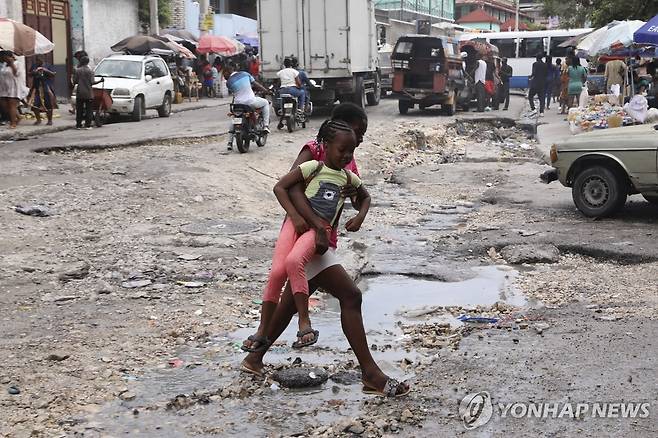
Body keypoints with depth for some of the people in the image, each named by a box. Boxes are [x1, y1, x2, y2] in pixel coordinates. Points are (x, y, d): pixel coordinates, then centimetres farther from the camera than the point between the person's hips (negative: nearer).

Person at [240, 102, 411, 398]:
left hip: (325, 238, 9)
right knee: (350, 295, -15)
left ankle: (255, 358, 31)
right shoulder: (314, 150, -12)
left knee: (292, 303, 17)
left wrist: (359, 216, -13)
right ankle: (371, 374, -14)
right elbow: (292, 188, -26)